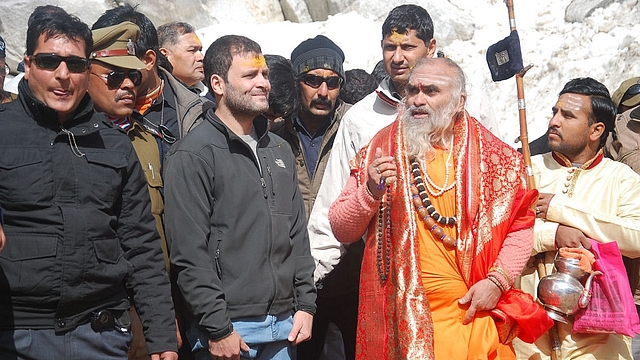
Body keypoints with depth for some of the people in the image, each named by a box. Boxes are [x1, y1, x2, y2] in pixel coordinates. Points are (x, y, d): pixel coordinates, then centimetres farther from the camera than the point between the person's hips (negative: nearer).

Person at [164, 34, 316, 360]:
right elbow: (189, 254, -14)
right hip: (228, 329, -6)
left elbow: (297, 233, 13)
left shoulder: (279, 150, 12)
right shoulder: (192, 156, -10)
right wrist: (217, 329, -15)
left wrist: (305, 304, 7)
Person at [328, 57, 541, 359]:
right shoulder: (380, 150, 1)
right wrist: (371, 191, -17)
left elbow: (520, 223, 4)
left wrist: (497, 280, -7)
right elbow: (341, 231, 0)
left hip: (472, 311, 1)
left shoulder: (490, 154, 2)